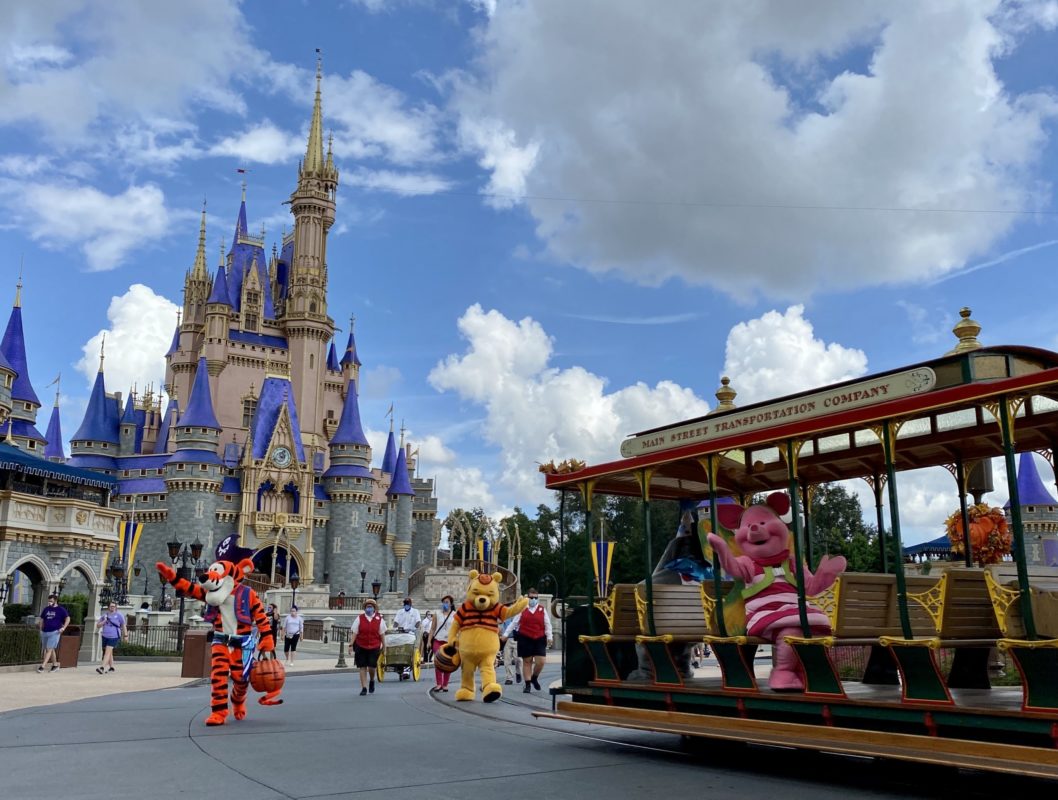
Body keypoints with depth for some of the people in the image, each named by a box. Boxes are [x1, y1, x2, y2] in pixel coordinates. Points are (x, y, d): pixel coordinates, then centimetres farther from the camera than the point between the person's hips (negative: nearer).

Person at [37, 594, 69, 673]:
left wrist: (63, 628, -12)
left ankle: (43, 666, -14)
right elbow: (41, 619, 21)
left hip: (54, 632, -6)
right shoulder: (46, 609, 12)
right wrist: (40, 629, 13)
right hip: (45, 632, 6)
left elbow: (68, 618, -3)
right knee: (51, 649, 12)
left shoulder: (61, 610, -2)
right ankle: (55, 665, 23)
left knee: (49, 649, -11)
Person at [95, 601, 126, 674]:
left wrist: (125, 635, 5)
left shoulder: (119, 615, 0)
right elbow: (98, 625, 10)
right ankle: (111, 667, 28)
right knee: (109, 653, 15)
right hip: (105, 636, 6)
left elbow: (123, 626, 6)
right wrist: (104, 621, -7)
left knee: (107, 651, -17)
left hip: (113, 637, -6)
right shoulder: (105, 615, 11)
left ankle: (102, 667, -25)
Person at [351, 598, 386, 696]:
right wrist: (351, 645, -4)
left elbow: (382, 634, 7)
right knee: (362, 667, 3)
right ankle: (364, 688, 13)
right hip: (361, 647, 1)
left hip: (374, 647, 0)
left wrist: (384, 646, 8)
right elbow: (354, 633, 1)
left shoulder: (379, 619, 2)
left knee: (372, 666, -5)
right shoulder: (359, 618, 1)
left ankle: (372, 681, 27)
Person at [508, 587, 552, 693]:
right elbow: (514, 623, 7)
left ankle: (534, 678, 21)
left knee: (541, 661, -6)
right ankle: (528, 684, 14)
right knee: (527, 661, 4)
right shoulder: (522, 609, 4)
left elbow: (547, 625, 7)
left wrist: (549, 637, 1)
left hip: (539, 639, 1)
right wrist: (506, 634, 6)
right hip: (525, 639, -1)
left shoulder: (542, 610, 5)